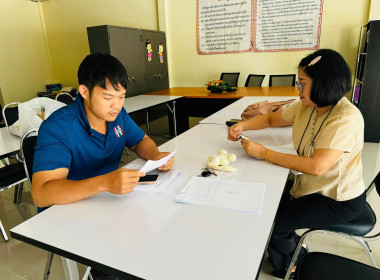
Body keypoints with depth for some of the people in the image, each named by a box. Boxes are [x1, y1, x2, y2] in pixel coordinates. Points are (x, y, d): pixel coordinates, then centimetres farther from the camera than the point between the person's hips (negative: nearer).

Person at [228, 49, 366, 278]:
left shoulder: (347, 118, -26)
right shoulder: (306, 107, -3)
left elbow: (316, 166, -34)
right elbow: (270, 119, 9)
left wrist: (264, 153, -30)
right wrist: (242, 126, -9)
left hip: (338, 200, -7)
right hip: (310, 186, 7)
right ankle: (295, 252, 29)